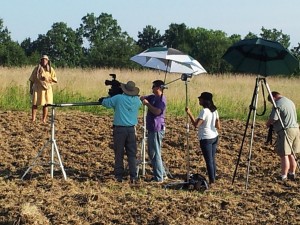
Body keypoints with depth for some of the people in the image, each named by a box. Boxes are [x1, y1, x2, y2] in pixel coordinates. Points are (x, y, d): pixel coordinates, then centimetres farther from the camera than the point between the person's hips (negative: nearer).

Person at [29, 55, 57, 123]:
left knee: (45, 104, 3)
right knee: (34, 104, -6)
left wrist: (48, 79, -11)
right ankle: (33, 119, -6)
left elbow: (55, 80, 4)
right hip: (37, 89, 0)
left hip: (47, 89, 0)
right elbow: (32, 80, 9)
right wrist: (31, 89, 4)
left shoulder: (51, 69, 7)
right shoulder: (36, 69, 6)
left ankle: (44, 119, 9)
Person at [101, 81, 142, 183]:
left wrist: (103, 100, 26)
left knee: (119, 153, 6)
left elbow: (105, 102, 1)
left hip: (119, 129, -2)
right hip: (131, 129, 2)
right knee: (132, 154, 6)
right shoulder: (137, 100, 2)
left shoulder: (118, 98, -8)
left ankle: (119, 176, 9)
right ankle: (133, 176, 1)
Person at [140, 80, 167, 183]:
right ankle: (162, 174, 25)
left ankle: (159, 177, -1)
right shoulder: (153, 97, 13)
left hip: (157, 130, -10)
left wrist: (147, 104, -17)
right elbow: (143, 98, 14)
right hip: (152, 129, 10)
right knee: (152, 153, 16)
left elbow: (157, 111, -27)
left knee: (155, 153, -6)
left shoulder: (162, 99, -14)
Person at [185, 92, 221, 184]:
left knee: (208, 160, -2)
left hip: (206, 138, -8)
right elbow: (218, 126, 7)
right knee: (212, 159, 14)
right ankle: (213, 178, 20)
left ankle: (211, 180, 2)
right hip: (214, 137, 8)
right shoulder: (214, 110, 6)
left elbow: (196, 124, -22)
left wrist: (189, 113, -18)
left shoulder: (204, 111, -18)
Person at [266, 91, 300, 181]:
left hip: (286, 131, -9)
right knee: (291, 154, 16)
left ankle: (283, 176, -1)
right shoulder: (290, 102, 19)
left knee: (284, 155, -4)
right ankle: (292, 174, 21)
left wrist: (268, 124, 6)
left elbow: (273, 119, -16)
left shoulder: (278, 104, -10)